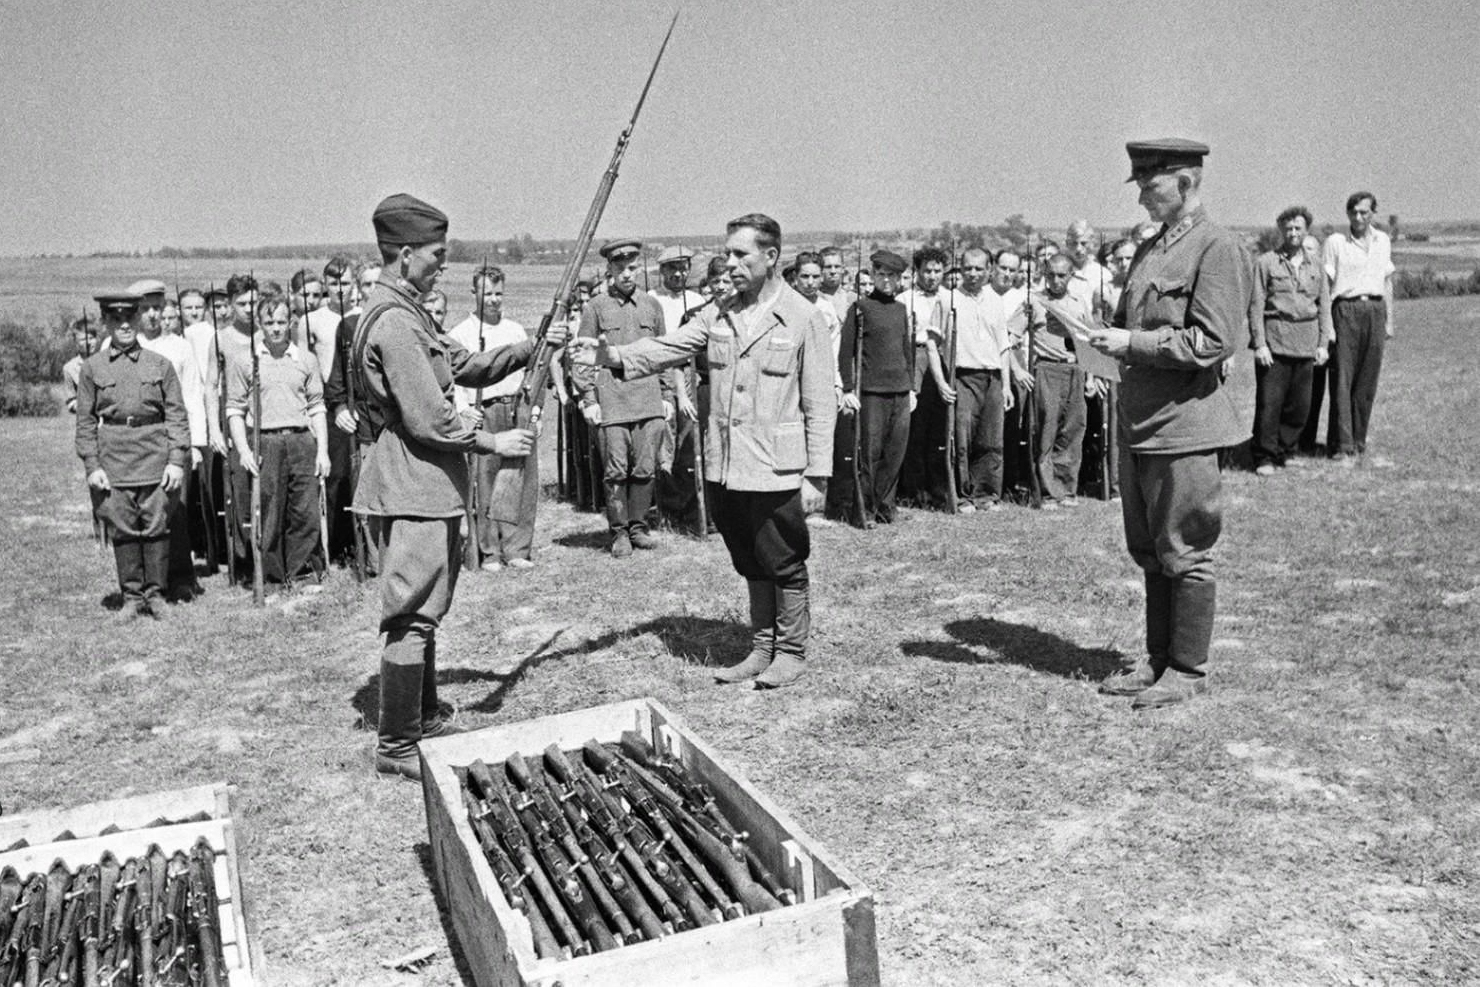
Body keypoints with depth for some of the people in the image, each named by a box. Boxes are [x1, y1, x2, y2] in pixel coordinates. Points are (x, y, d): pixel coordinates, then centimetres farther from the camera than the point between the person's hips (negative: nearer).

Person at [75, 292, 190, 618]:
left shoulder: (159, 364, 6)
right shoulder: (91, 367, 7)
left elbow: (177, 415, 3)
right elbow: (85, 421, 7)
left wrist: (177, 459, -5)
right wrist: (91, 465, -1)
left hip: (155, 457, 0)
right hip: (113, 460, 1)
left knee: (156, 527, 1)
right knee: (122, 530, 3)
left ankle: (156, 594, 12)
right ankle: (132, 596, 14)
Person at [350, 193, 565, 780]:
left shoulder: (406, 313, 16)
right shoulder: (393, 321, -18)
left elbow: (468, 367, 19)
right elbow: (429, 421, -22)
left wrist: (532, 348, 10)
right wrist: (494, 443, -10)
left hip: (426, 485, 11)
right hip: (412, 487, -11)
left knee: (423, 611, 18)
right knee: (412, 616, -4)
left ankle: (424, 720, 31)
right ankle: (396, 749, 5)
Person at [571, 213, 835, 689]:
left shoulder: (803, 319, -7)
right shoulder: (718, 314, 8)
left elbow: (820, 405, -8)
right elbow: (668, 347, 0)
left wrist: (816, 475, -11)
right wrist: (610, 355, -17)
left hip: (777, 470, -5)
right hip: (727, 468, 5)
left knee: (785, 565, 6)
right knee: (751, 565, 17)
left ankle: (791, 651, 23)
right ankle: (762, 648, 31)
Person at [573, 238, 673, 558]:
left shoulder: (651, 305, 13)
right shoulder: (596, 307, 4)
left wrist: (667, 395, 12)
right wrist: (588, 399, -4)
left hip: (650, 403, 3)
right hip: (611, 404, -3)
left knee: (646, 469, 3)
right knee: (616, 472, -1)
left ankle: (638, 526, 18)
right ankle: (619, 532, 11)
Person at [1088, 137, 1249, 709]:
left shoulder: (1218, 248, -11)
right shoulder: (1150, 249, 15)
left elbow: (1213, 341, -19)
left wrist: (1133, 343, -18)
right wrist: (1104, 333, 3)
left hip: (1184, 426, -8)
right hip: (1139, 422, 8)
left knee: (1184, 555, 2)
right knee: (1148, 550, 15)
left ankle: (1188, 671, 16)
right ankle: (1158, 660, 28)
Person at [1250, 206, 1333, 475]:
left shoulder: (1315, 264, 14)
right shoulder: (1266, 262, 1)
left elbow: (1324, 306, 15)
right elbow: (1256, 306, -2)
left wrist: (1323, 343, 7)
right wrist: (1259, 344, -10)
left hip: (1306, 343, 4)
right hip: (1274, 341, -4)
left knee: (1300, 404, 6)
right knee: (1269, 402, -4)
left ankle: (1286, 452, 20)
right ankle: (1265, 457, 5)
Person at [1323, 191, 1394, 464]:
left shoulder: (1383, 241, 14)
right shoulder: (1335, 242, 0)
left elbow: (1387, 282, 19)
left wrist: (1389, 321, 15)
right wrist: (1326, 325, -10)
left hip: (1375, 310, 4)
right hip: (1345, 310, -4)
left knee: (1367, 383, 4)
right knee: (1342, 380, -7)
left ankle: (1359, 442, 14)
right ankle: (1344, 447, -5)